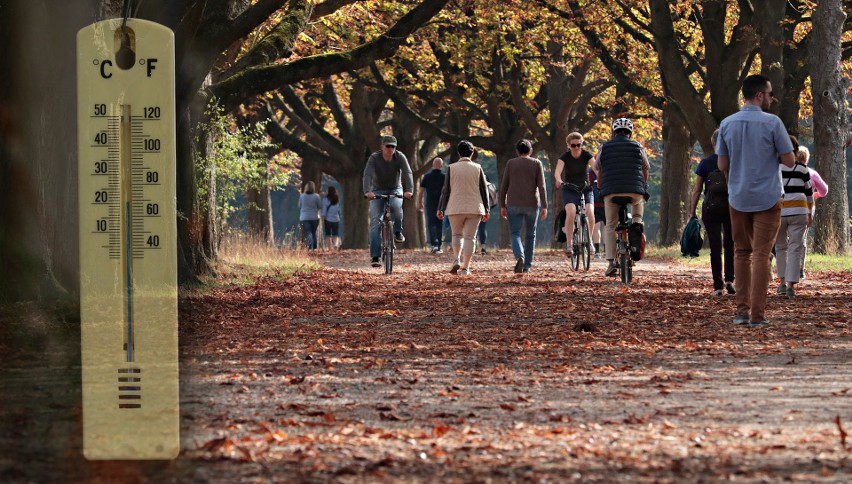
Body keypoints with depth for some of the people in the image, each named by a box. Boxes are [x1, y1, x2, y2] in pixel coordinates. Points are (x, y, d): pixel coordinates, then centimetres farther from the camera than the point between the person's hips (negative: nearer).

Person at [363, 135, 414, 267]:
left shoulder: (400, 157, -15)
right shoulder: (374, 158, -18)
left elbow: (407, 173, -27)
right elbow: (367, 175, -31)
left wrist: (409, 190, -45)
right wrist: (367, 191, -49)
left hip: (395, 189, 0)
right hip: (377, 191, 0)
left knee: (396, 206, -35)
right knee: (375, 221, -13)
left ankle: (398, 232, -10)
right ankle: (375, 256, -15)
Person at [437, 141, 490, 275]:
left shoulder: (452, 168, -1)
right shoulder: (477, 168, 2)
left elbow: (446, 190, -1)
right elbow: (484, 190, 4)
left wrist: (441, 208, 5)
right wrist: (486, 209, 10)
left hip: (455, 208, 0)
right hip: (474, 208, 0)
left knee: (457, 235, 16)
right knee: (470, 237, 2)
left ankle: (457, 259, -5)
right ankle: (465, 267, -3)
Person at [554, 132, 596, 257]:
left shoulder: (586, 155, -6)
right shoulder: (565, 157, -9)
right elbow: (557, 171, -25)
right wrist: (558, 180, -48)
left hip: (585, 189, 1)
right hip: (569, 190, -1)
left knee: (590, 214, -23)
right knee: (571, 213, -28)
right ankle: (569, 244, -25)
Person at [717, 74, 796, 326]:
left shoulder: (727, 124, 1)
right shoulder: (772, 123, -11)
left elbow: (722, 165, 5)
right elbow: (789, 161, -7)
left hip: (738, 198, 4)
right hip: (767, 198, -4)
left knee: (742, 253, 14)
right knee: (761, 255, -2)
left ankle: (742, 310, 11)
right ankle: (757, 314, -4)